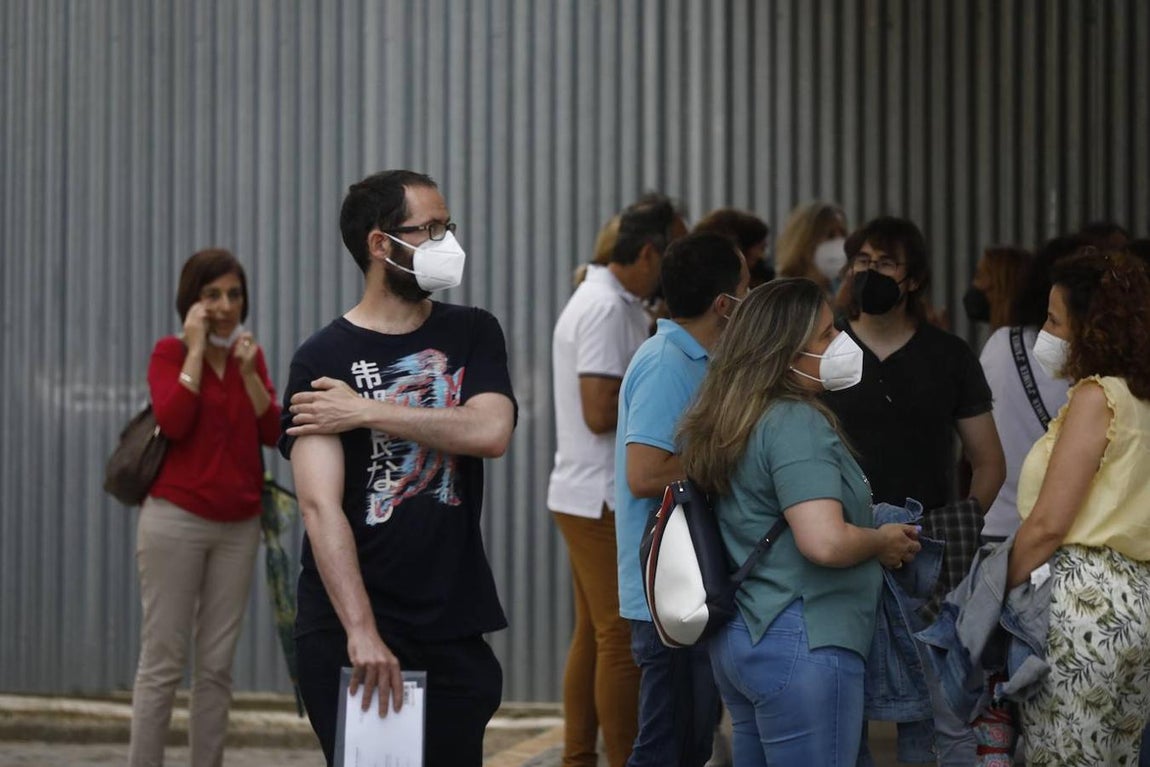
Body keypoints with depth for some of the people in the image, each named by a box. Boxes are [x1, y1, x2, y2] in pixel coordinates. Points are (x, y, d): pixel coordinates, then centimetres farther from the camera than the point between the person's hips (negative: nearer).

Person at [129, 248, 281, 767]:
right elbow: (173, 422, -19)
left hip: (238, 526, 5)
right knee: (163, 660, -5)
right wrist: (196, 350, -15)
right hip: (177, 518, -5)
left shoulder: (250, 355, 12)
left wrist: (248, 369, -8)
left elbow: (272, 432, 3)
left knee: (217, 665, 5)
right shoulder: (169, 352, -2)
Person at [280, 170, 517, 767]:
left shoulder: (472, 335, 8)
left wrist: (366, 412, -14)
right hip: (348, 635, -3)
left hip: (455, 629, 3)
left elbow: (490, 431, -12)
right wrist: (360, 631, -25)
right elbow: (320, 505, -15)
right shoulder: (322, 359, -4)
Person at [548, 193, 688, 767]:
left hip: (588, 497, 10)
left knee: (594, 635, 12)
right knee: (624, 639, -6)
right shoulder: (608, 310, -17)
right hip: (607, 501, -10)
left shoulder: (617, 304, 16)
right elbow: (601, 412, -23)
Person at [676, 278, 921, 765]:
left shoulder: (729, 422, 12)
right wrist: (885, 542, -6)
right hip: (801, 645, -10)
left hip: (738, 638, 10)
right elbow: (824, 543, -26)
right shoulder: (796, 423, -16)